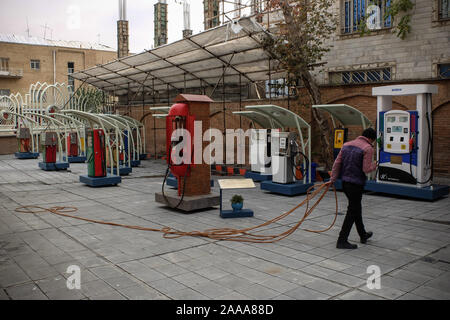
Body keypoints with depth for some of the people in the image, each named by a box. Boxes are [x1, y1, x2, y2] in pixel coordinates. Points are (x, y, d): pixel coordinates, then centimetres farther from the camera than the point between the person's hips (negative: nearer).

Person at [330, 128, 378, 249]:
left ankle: (363, 235, 38)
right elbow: (366, 169, -16)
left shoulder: (346, 145, 10)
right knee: (352, 211, 1)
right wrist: (374, 166, 5)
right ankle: (342, 241, 1)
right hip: (356, 184, -8)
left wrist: (332, 179, 9)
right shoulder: (368, 148, -11)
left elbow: (337, 163, 7)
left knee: (356, 208, 22)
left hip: (345, 182, 8)